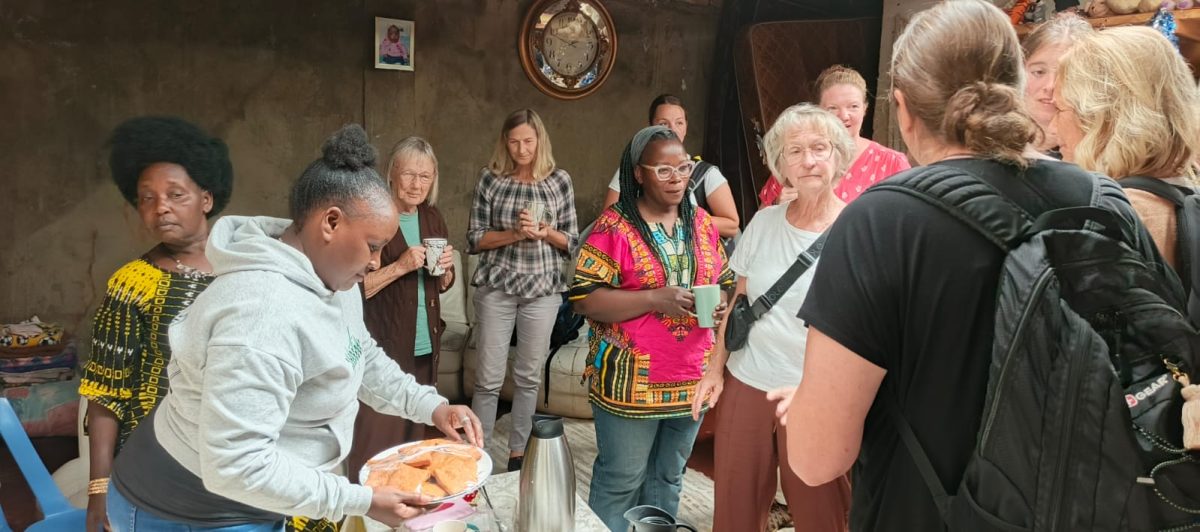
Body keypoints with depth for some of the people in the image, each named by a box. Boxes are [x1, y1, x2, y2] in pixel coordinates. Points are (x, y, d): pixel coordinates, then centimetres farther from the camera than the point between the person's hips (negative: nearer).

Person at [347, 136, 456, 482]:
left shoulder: (432, 218, 9)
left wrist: (446, 267, -3)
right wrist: (400, 266, -22)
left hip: (425, 346, 7)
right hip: (383, 346, -6)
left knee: (414, 438, 16)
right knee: (375, 442, -6)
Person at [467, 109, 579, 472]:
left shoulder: (559, 180, 3)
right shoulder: (491, 178, 0)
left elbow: (572, 240, 6)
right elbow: (475, 238, -1)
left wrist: (545, 232, -13)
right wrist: (514, 233, -15)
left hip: (543, 289, 1)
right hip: (496, 287, -1)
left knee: (529, 376, 9)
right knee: (489, 378, 1)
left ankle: (518, 452, 24)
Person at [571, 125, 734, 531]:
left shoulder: (702, 224, 7)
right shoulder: (614, 227, -10)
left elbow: (725, 283, 16)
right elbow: (585, 298, -15)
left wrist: (721, 304, -7)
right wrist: (655, 299, -24)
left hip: (691, 378, 6)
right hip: (631, 380, -5)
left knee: (668, 477, 20)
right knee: (621, 480, 6)